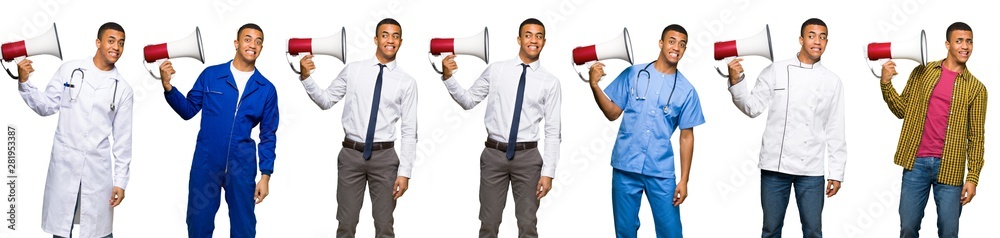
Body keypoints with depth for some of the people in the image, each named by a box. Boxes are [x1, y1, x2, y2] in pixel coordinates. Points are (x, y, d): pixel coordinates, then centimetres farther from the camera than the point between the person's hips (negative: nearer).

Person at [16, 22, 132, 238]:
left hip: (98, 170, 0)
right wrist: (24, 83, -10)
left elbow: (123, 139, 4)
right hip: (64, 165, 0)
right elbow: (47, 107, 6)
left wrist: (121, 181, 1)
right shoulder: (69, 70, 2)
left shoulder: (123, 89, 2)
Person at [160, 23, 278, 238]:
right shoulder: (210, 75, 0)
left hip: (242, 166, 1)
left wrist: (266, 174, 0)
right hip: (205, 163, 0)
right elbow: (188, 110, 5)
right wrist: (168, 87, -11)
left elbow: (268, 135, 6)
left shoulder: (266, 89, 3)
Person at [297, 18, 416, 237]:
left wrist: (405, 172, -7)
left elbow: (409, 131, -1)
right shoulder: (353, 70, 2)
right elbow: (326, 101, 9)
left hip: (384, 156, 0)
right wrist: (306, 77, -7)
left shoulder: (407, 82, 0)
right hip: (351, 154, 0)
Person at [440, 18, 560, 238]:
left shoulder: (550, 82, 0)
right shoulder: (496, 70, 3)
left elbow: (553, 131, -1)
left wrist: (548, 172, -6)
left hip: (527, 157, 0)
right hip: (494, 154, 0)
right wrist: (448, 78, -7)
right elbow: (469, 101, 9)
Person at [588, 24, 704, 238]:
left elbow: (687, 136, 4)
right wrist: (594, 86, -11)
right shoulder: (633, 74, 3)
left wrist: (684, 180, 0)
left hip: (661, 172, 0)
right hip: (625, 167, 0)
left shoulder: (686, 90, 3)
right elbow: (613, 113, 5)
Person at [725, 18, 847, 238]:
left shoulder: (832, 81, 6)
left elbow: (835, 131, 7)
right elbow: (753, 108, 1)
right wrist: (735, 81, -14)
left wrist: (837, 172, 5)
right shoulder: (775, 71, 2)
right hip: (775, 165, -1)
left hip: (811, 170, 1)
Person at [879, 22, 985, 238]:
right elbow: (902, 110, 9)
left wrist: (973, 177, -4)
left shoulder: (975, 88, 4)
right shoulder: (922, 72, 8)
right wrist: (886, 84, -6)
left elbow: (976, 137, 3)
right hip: (916, 163, 1)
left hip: (949, 168, -1)